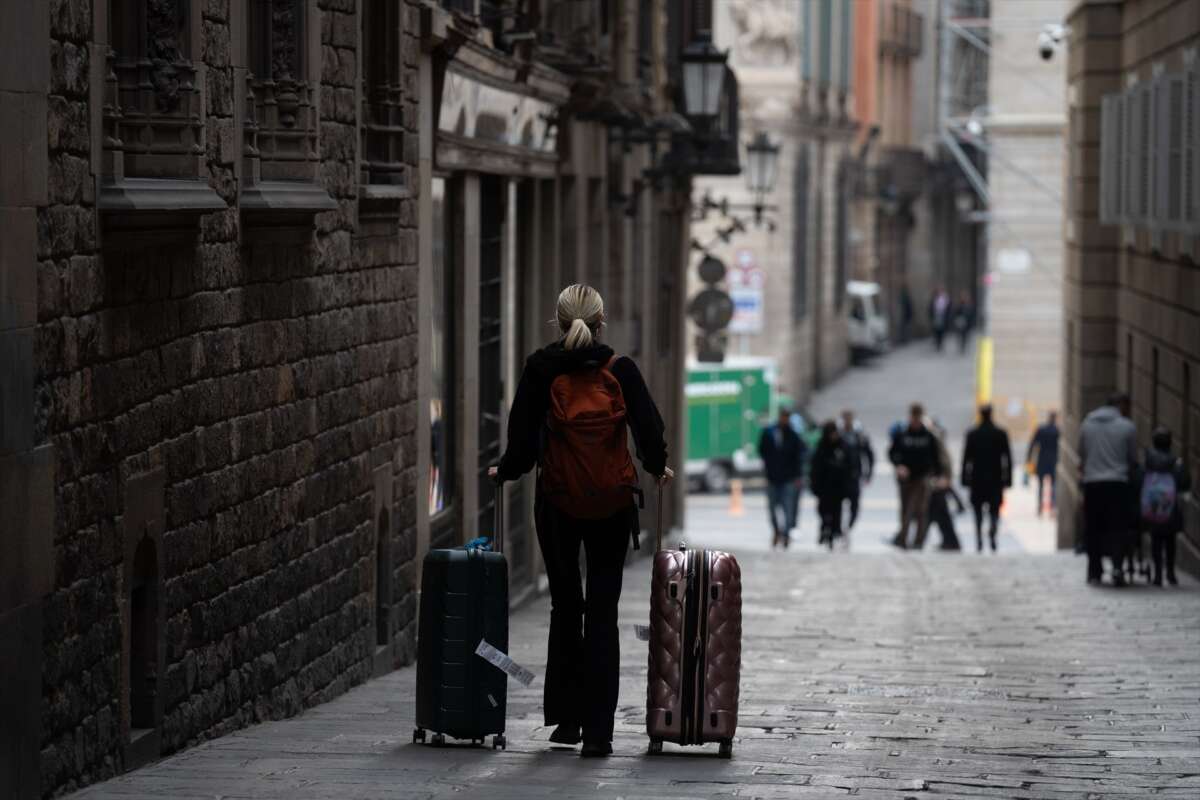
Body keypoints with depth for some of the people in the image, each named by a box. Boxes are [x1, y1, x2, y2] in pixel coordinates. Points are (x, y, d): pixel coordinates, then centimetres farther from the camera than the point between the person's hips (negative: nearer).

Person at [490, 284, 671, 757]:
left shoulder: (540, 369, -5)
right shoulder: (620, 371, -6)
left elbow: (523, 435, -4)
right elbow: (649, 429, -4)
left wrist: (505, 470, 16)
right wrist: (657, 468, 17)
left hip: (556, 504, 0)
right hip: (612, 505, 0)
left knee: (565, 608, 15)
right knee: (602, 615, 3)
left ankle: (566, 718, 16)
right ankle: (598, 730, -1)